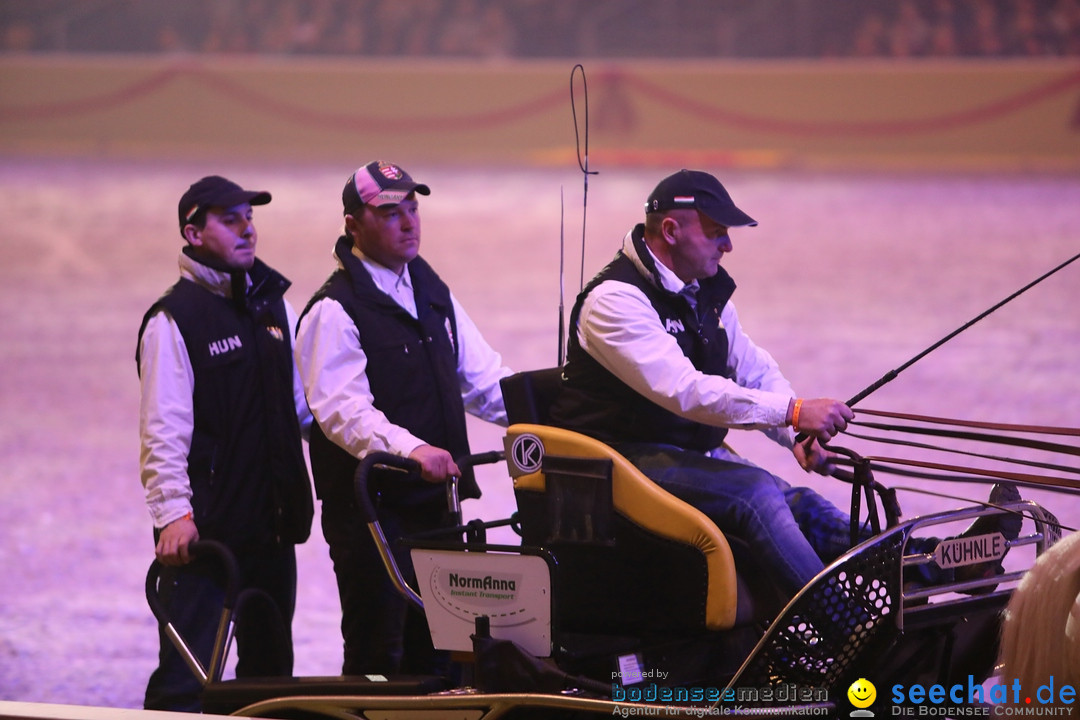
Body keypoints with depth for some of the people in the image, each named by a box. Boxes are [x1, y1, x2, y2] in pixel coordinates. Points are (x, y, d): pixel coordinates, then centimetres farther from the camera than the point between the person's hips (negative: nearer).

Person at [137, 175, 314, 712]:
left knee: (270, 667, 13)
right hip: (206, 525, -7)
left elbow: (304, 405, 23)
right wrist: (173, 511, -23)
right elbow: (164, 427, -14)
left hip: (273, 523, 7)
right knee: (184, 676, -12)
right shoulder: (174, 319, -8)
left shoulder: (275, 307, 14)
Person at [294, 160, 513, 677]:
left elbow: (484, 381, 19)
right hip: (369, 508, -7)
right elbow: (342, 410, -23)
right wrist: (409, 449, -38)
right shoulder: (334, 310, -11)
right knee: (376, 656, -6)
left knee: (435, 654, 11)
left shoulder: (433, 294, 15)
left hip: (435, 501, 7)